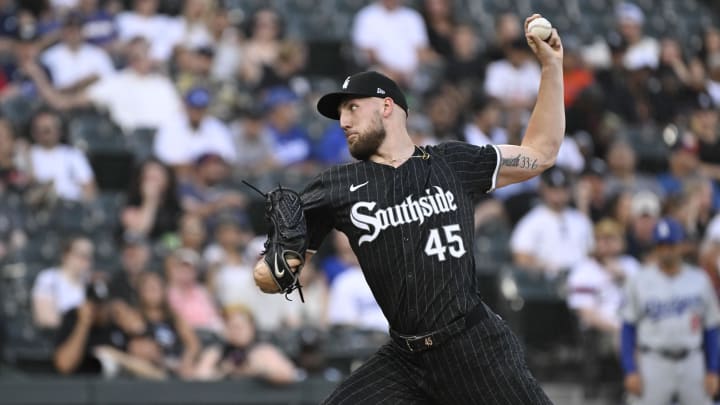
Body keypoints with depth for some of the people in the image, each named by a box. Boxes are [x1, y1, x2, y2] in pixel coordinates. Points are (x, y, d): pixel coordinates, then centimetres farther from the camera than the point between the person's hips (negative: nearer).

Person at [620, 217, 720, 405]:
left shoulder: (699, 280, 6)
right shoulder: (639, 282, 1)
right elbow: (628, 328, 2)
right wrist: (630, 371, -5)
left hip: (692, 364, 2)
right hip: (654, 364, -2)